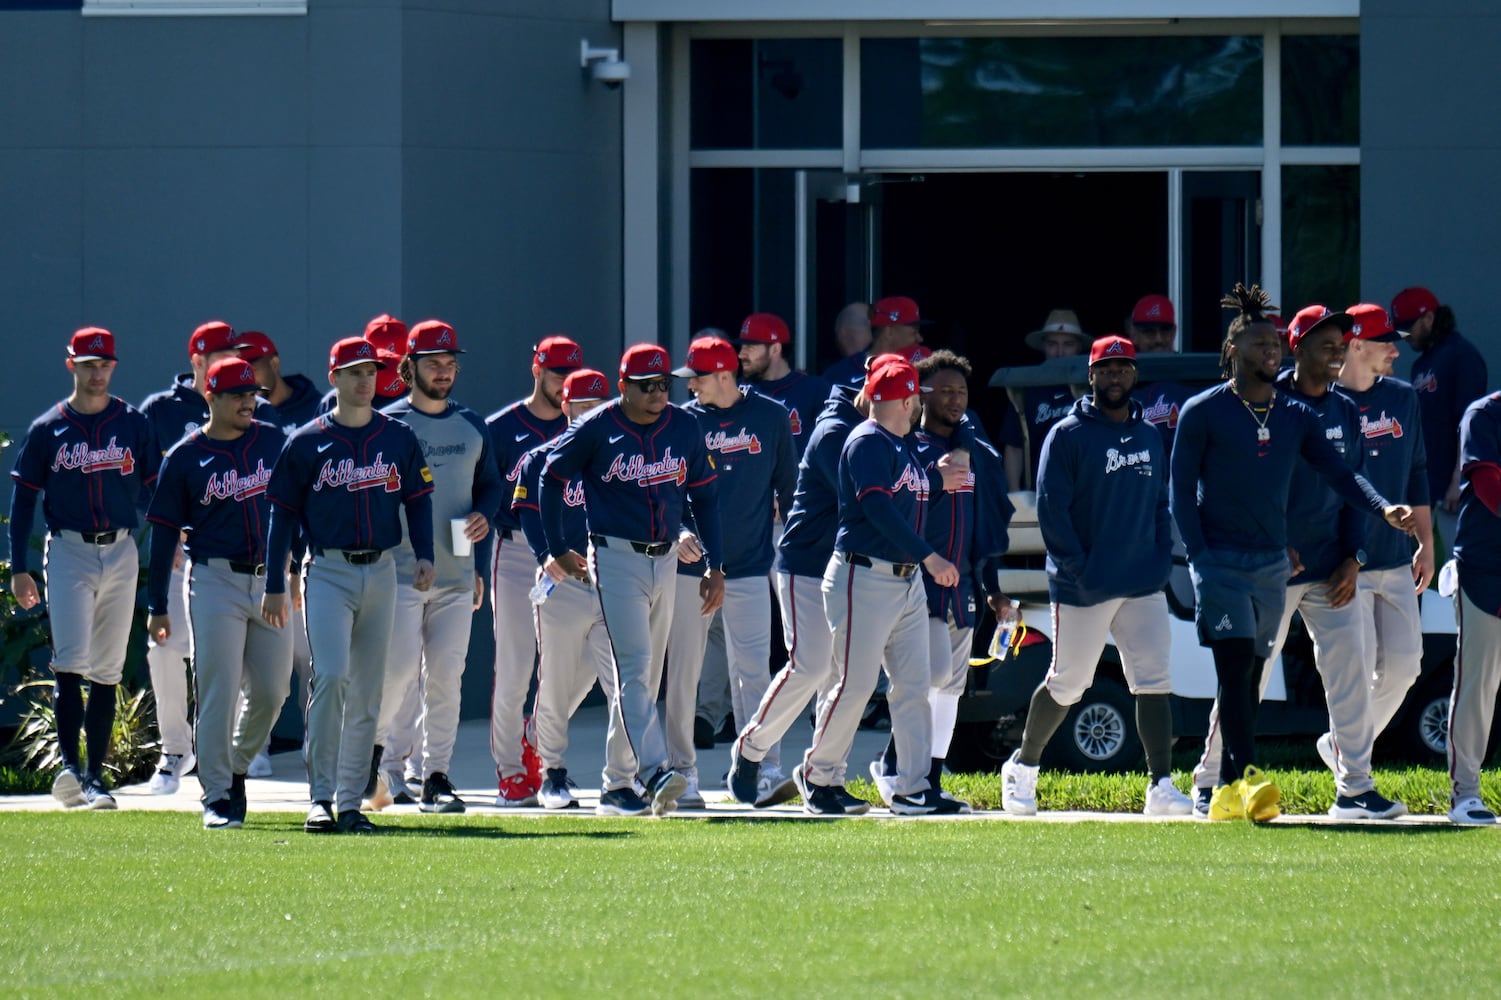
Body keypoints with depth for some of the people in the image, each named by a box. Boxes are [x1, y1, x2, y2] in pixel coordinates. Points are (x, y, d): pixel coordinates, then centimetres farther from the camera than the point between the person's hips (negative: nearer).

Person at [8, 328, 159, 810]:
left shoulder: (134, 424, 6)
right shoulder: (47, 429, 3)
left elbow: (155, 488, 9)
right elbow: (23, 498, 5)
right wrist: (19, 568, 0)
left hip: (121, 552, 2)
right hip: (68, 552, -2)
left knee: (107, 671, 5)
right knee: (70, 663, -15)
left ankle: (95, 777, 8)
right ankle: (70, 766, -22)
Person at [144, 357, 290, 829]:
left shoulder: (273, 441, 7)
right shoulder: (185, 458, -1)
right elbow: (164, 532, 2)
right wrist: (157, 607, 0)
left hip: (270, 578, 3)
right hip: (215, 581, -3)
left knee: (270, 690, 4)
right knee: (218, 691, -6)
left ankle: (237, 768, 27)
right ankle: (217, 794, -1)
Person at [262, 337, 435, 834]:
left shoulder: (399, 438, 8)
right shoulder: (307, 443, 0)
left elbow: (417, 500, 13)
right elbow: (283, 513, 3)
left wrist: (424, 556, -3)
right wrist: (275, 586, 0)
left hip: (380, 572, 3)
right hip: (328, 572, -3)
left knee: (366, 693, 5)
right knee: (331, 676, -19)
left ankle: (351, 803, 10)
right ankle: (321, 798, -15)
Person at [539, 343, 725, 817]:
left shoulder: (684, 427, 4)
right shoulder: (595, 430, -7)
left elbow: (705, 495, 12)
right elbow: (551, 479, 5)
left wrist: (715, 566, 9)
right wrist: (559, 550, 6)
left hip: (666, 560, 5)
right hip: (617, 559, -5)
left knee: (645, 675, 9)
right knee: (635, 668, -17)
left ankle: (617, 784, 16)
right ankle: (655, 772, -30)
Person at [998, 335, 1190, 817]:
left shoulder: (1149, 437, 13)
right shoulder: (1067, 435, -5)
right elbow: (1051, 509, -9)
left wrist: (1161, 561, 4)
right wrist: (1078, 572, -14)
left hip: (1143, 587, 4)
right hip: (1083, 591, -4)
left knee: (1154, 682, -6)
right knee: (1066, 686, 4)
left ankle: (1161, 786, -7)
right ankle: (1022, 768, 24)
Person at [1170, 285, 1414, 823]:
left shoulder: (1296, 416, 12)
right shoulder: (1203, 412, -2)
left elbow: (1338, 472, 5)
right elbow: (1181, 490, -2)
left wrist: (1382, 508, -14)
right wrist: (1199, 556, -12)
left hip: (1273, 564, 5)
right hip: (1220, 558, -5)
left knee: (1249, 678, 7)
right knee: (1235, 667, -18)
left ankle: (1227, 793, 11)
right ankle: (1248, 778, -29)